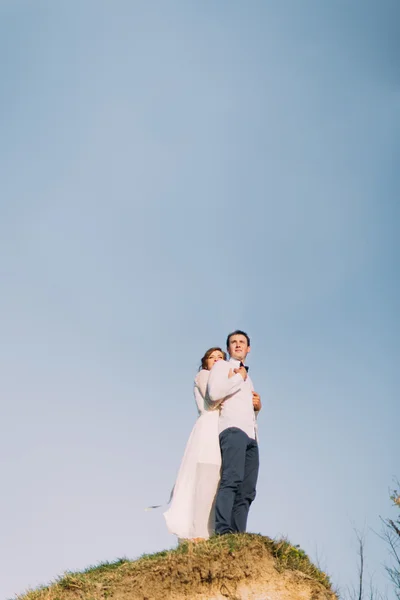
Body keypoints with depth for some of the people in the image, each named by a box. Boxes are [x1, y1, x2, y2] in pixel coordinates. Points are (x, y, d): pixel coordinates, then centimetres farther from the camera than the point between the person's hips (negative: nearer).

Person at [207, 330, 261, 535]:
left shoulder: (247, 377, 32)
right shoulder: (221, 366, 11)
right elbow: (214, 393, -9)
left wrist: (257, 406, 15)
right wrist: (239, 378, 0)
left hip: (251, 435, 8)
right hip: (232, 429, -8)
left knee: (247, 491, -3)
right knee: (231, 479, -25)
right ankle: (223, 531, -33)